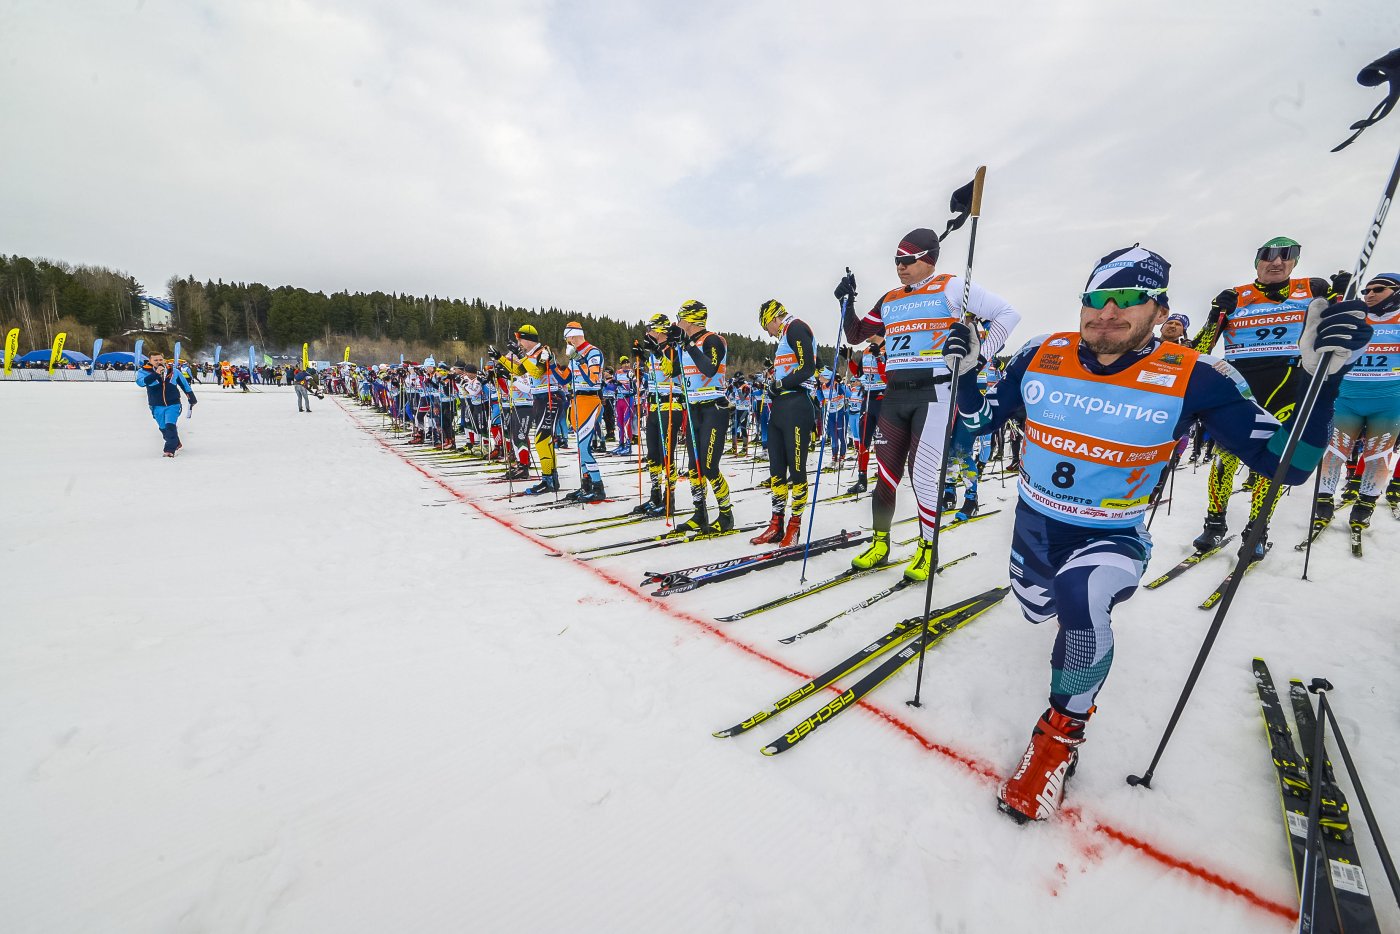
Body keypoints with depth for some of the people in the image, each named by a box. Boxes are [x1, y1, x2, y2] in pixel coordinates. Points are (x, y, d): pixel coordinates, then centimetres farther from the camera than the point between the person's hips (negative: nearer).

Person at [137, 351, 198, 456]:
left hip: (173, 405, -2)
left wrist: (192, 399, 16)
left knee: (170, 426, -16)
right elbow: (140, 382, -25)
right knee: (164, 428, 12)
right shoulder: (144, 371, -5)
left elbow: (185, 385, 11)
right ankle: (176, 444, 31)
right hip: (157, 406, 2)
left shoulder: (174, 371, -1)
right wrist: (156, 374, -33)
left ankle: (170, 449, -14)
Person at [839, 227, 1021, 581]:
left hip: (934, 393, -5)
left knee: (922, 475, -7)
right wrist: (848, 302, 8)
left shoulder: (950, 287, 2)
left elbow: (1007, 313, 2)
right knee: (886, 472, 5)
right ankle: (880, 543, 19)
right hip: (895, 395, 5)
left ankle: (929, 548, 12)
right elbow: (855, 336, 21)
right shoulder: (889, 301, 17)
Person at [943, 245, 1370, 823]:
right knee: (1038, 612, 25)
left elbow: (1285, 461, -15)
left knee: (1080, 599, -35)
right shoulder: (1040, 358, -10)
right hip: (1034, 522, 4)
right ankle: (1048, 583, 65)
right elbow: (974, 424, -1)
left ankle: (1062, 733, -8)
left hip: (1112, 538, -3)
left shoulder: (1195, 379, -15)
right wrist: (960, 371, -17)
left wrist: (1318, 373, -27)